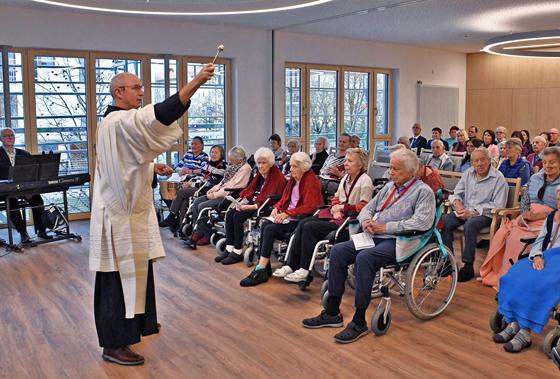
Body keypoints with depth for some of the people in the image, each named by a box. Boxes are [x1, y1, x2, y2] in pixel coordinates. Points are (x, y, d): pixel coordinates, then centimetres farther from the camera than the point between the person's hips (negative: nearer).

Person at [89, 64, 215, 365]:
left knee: (136, 270, 21)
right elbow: (159, 115, -37)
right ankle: (114, 344, 7)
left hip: (127, 208, 11)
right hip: (121, 214, -11)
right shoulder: (119, 122, -20)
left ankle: (136, 323, 37)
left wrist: (152, 167, 12)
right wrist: (195, 82, -38)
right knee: (120, 276, -4)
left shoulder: (117, 122, 16)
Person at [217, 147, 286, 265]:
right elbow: (250, 190, 16)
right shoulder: (260, 175, 16)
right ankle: (229, 250, -12)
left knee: (238, 216, -24)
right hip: (254, 203, 9)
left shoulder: (277, 177, -11)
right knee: (230, 214, -12)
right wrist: (243, 201, -4)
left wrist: (252, 206, -23)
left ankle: (238, 252, -15)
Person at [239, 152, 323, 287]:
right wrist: (277, 208, -1)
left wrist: (287, 213, -23)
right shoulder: (293, 179, 16)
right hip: (288, 217, 8)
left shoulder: (311, 181, -10)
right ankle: (264, 268, -17)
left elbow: (309, 206, -19)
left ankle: (261, 270, -21)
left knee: (270, 229, -24)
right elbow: (285, 199, 20)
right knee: (265, 226, -17)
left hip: (300, 220, -8)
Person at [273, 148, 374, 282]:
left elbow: (363, 207, -15)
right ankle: (291, 265, -12)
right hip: (336, 215, 9)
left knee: (309, 227, -22)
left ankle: (304, 270, -15)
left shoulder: (365, 181, -8)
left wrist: (342, 207, -12)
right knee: (303, 223, -11)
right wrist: (335, 208, -1)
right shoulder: (346, 178, 18)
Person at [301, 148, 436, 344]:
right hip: (374, 237, 8)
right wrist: (366, 221, -2)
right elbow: (368, 208, 24)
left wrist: (385, 227, -17)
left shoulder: (423, 191, -3)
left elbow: (422, 221, -18)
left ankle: (359, 322, -22)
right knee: (338, 251, -11)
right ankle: (332, 312, -4)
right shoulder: (389, 186, 20)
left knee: (364, 258, -33)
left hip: (397, 242, -8)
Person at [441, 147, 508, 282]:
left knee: (470, 224, -36)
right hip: (465, 211, 6)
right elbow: (457, 193, 19)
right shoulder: (468, 173, 13)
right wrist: (457, 201, -7)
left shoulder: (498, 178, -6)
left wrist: (473, 212, -19)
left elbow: (498, 206, -12)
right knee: (444, 220, -21)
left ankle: (468, 267, -27)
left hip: (485, 215, -5)